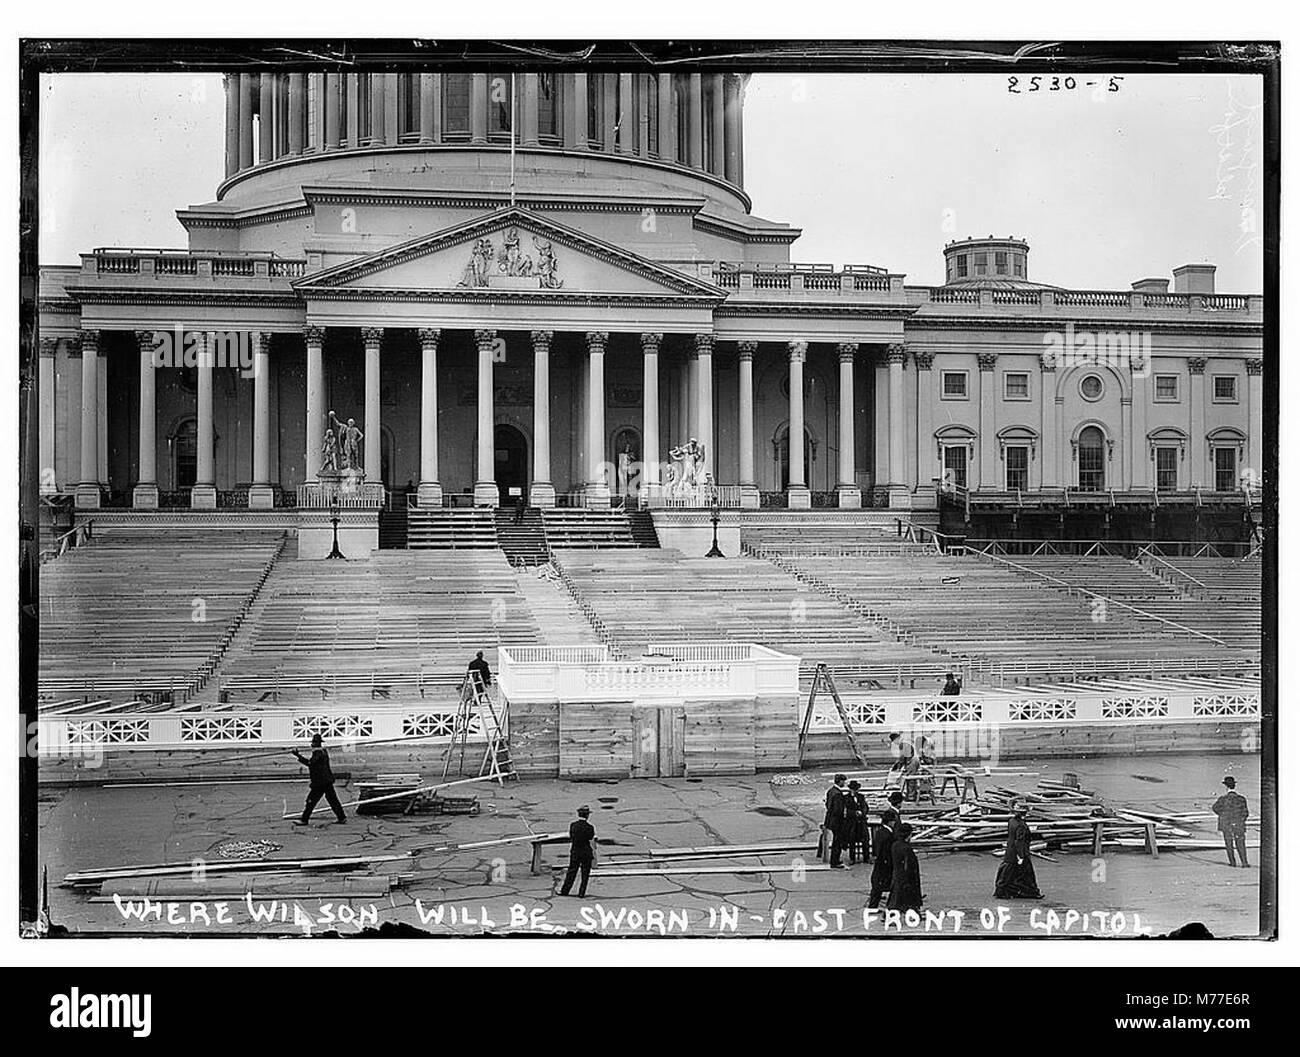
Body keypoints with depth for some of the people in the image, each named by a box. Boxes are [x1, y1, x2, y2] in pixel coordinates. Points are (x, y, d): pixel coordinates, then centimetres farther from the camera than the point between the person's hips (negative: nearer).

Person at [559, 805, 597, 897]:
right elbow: (592, 844, -11)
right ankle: (581, 893, 9)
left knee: (571, 872, 13)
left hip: (574, 853, 3)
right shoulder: (590, 828, -15)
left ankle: (565, 891, 16)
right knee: (585, 874, 8)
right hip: (587, 854, -3)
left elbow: (571, 840, 6)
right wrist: (594, 857, -2)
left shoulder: (572, 825, -5)